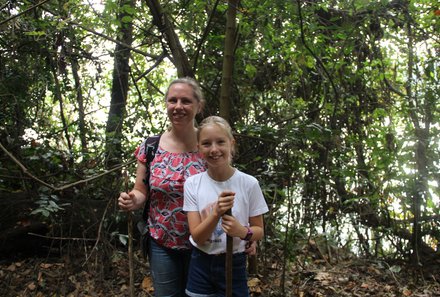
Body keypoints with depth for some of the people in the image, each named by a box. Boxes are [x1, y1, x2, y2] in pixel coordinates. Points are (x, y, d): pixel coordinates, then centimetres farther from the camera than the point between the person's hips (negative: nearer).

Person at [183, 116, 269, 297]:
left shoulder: (249, 184, -12)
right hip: (200, 265, 1)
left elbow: (259, 230, -3)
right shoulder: (192, 184, -9)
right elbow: (197, 237, -12)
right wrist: (216, 213, -29)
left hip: (234, 264, -1)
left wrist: (243, 232, -24)